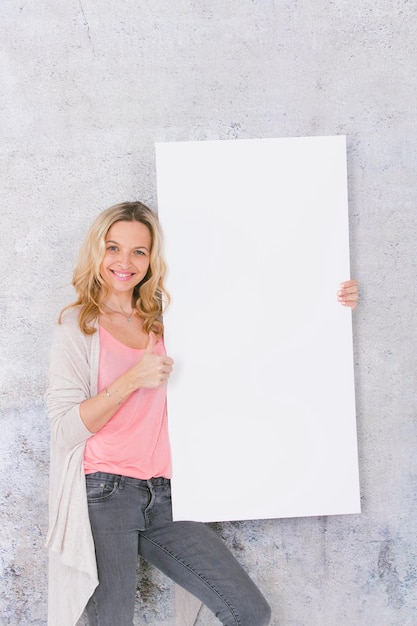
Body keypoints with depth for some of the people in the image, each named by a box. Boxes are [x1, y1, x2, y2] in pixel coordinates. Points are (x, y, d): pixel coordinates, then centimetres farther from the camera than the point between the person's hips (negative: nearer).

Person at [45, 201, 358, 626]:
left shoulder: (165, 318, 12)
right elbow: (65, 430, -6)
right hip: (103, 495, -4)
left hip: (163, 496, 4)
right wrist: (131, 381, -16)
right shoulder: (77, 325, 1)